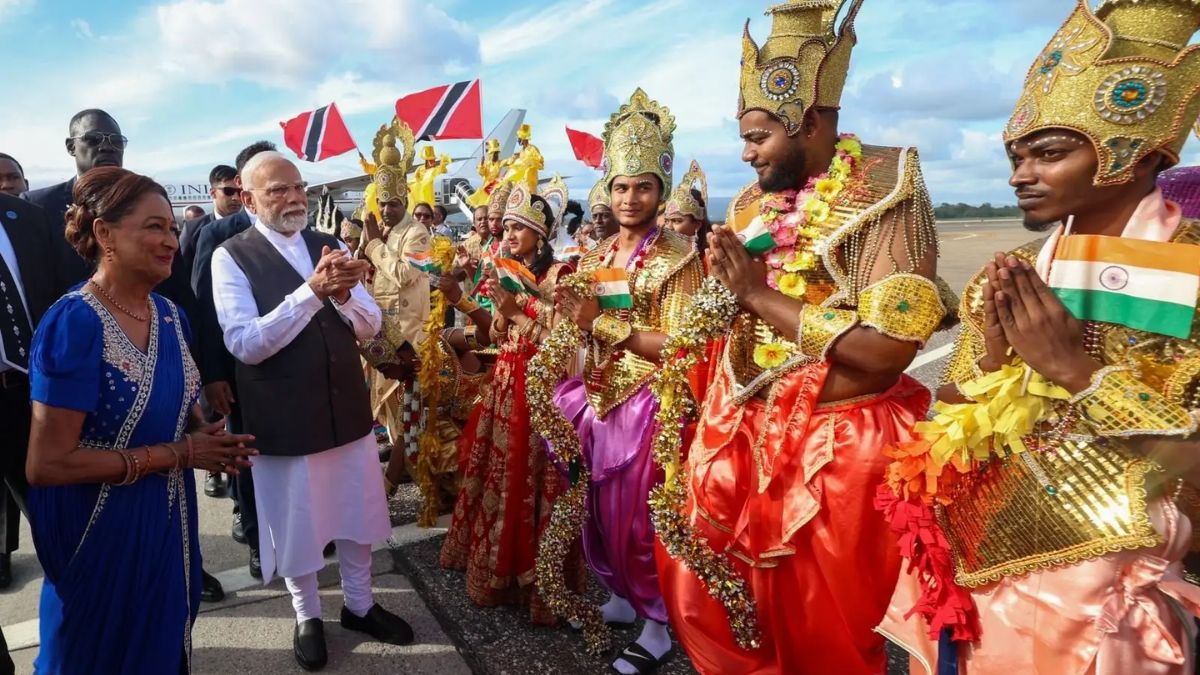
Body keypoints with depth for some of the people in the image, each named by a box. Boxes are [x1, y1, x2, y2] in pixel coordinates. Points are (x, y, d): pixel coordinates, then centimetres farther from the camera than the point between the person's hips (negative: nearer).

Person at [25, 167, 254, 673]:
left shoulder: (169, 315, -1)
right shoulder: (75, 323, -22)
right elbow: (46, 464, -23)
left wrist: (206, 436, -7)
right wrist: (177, 454, -21)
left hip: (168, 521, 6)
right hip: (102, 536, -6)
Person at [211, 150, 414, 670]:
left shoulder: (330, 247, 3)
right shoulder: (231, 257, -10)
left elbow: (370, 327, 1)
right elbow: (245, 345, -21)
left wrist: (342, 294, -20)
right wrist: (311, 291, -29)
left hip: (348, 409, 4)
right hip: (284, 418, -4)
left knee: (357, 513, 18)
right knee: (295, 523, 15)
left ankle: (359, 605, 40)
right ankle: (308, 617, 38)